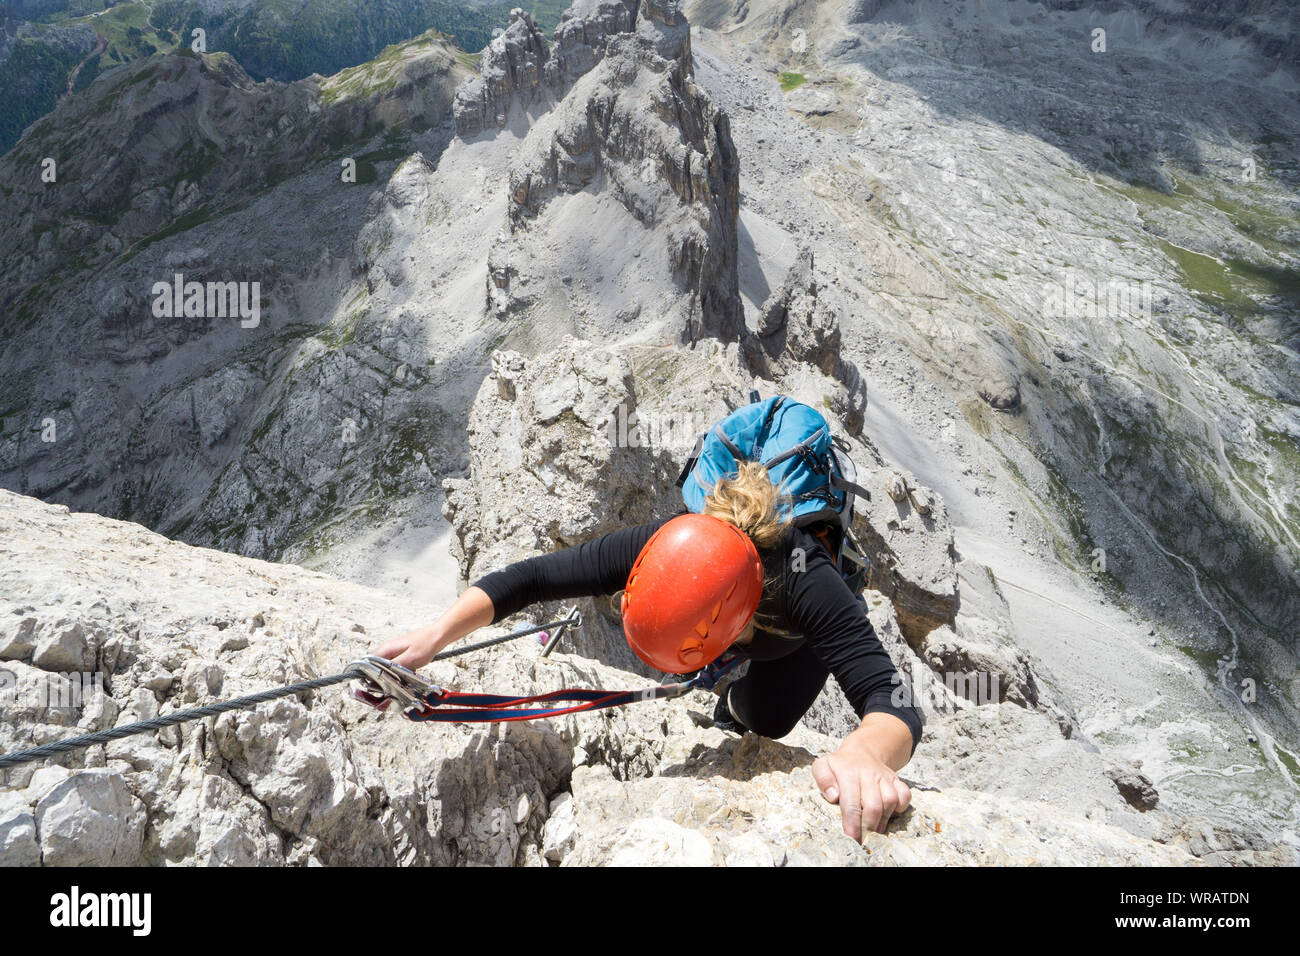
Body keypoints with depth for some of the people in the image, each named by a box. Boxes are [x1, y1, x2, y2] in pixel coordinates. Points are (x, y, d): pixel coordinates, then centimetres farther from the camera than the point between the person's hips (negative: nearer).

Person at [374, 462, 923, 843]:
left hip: (796, 635, -2)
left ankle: (735, 710, 36)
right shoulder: (663, 549, -41)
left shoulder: (807, 587, -49)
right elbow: (531, 578, -36)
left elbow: (895, 707, -57)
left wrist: (865, 752, -80)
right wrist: (438, 634, -50)